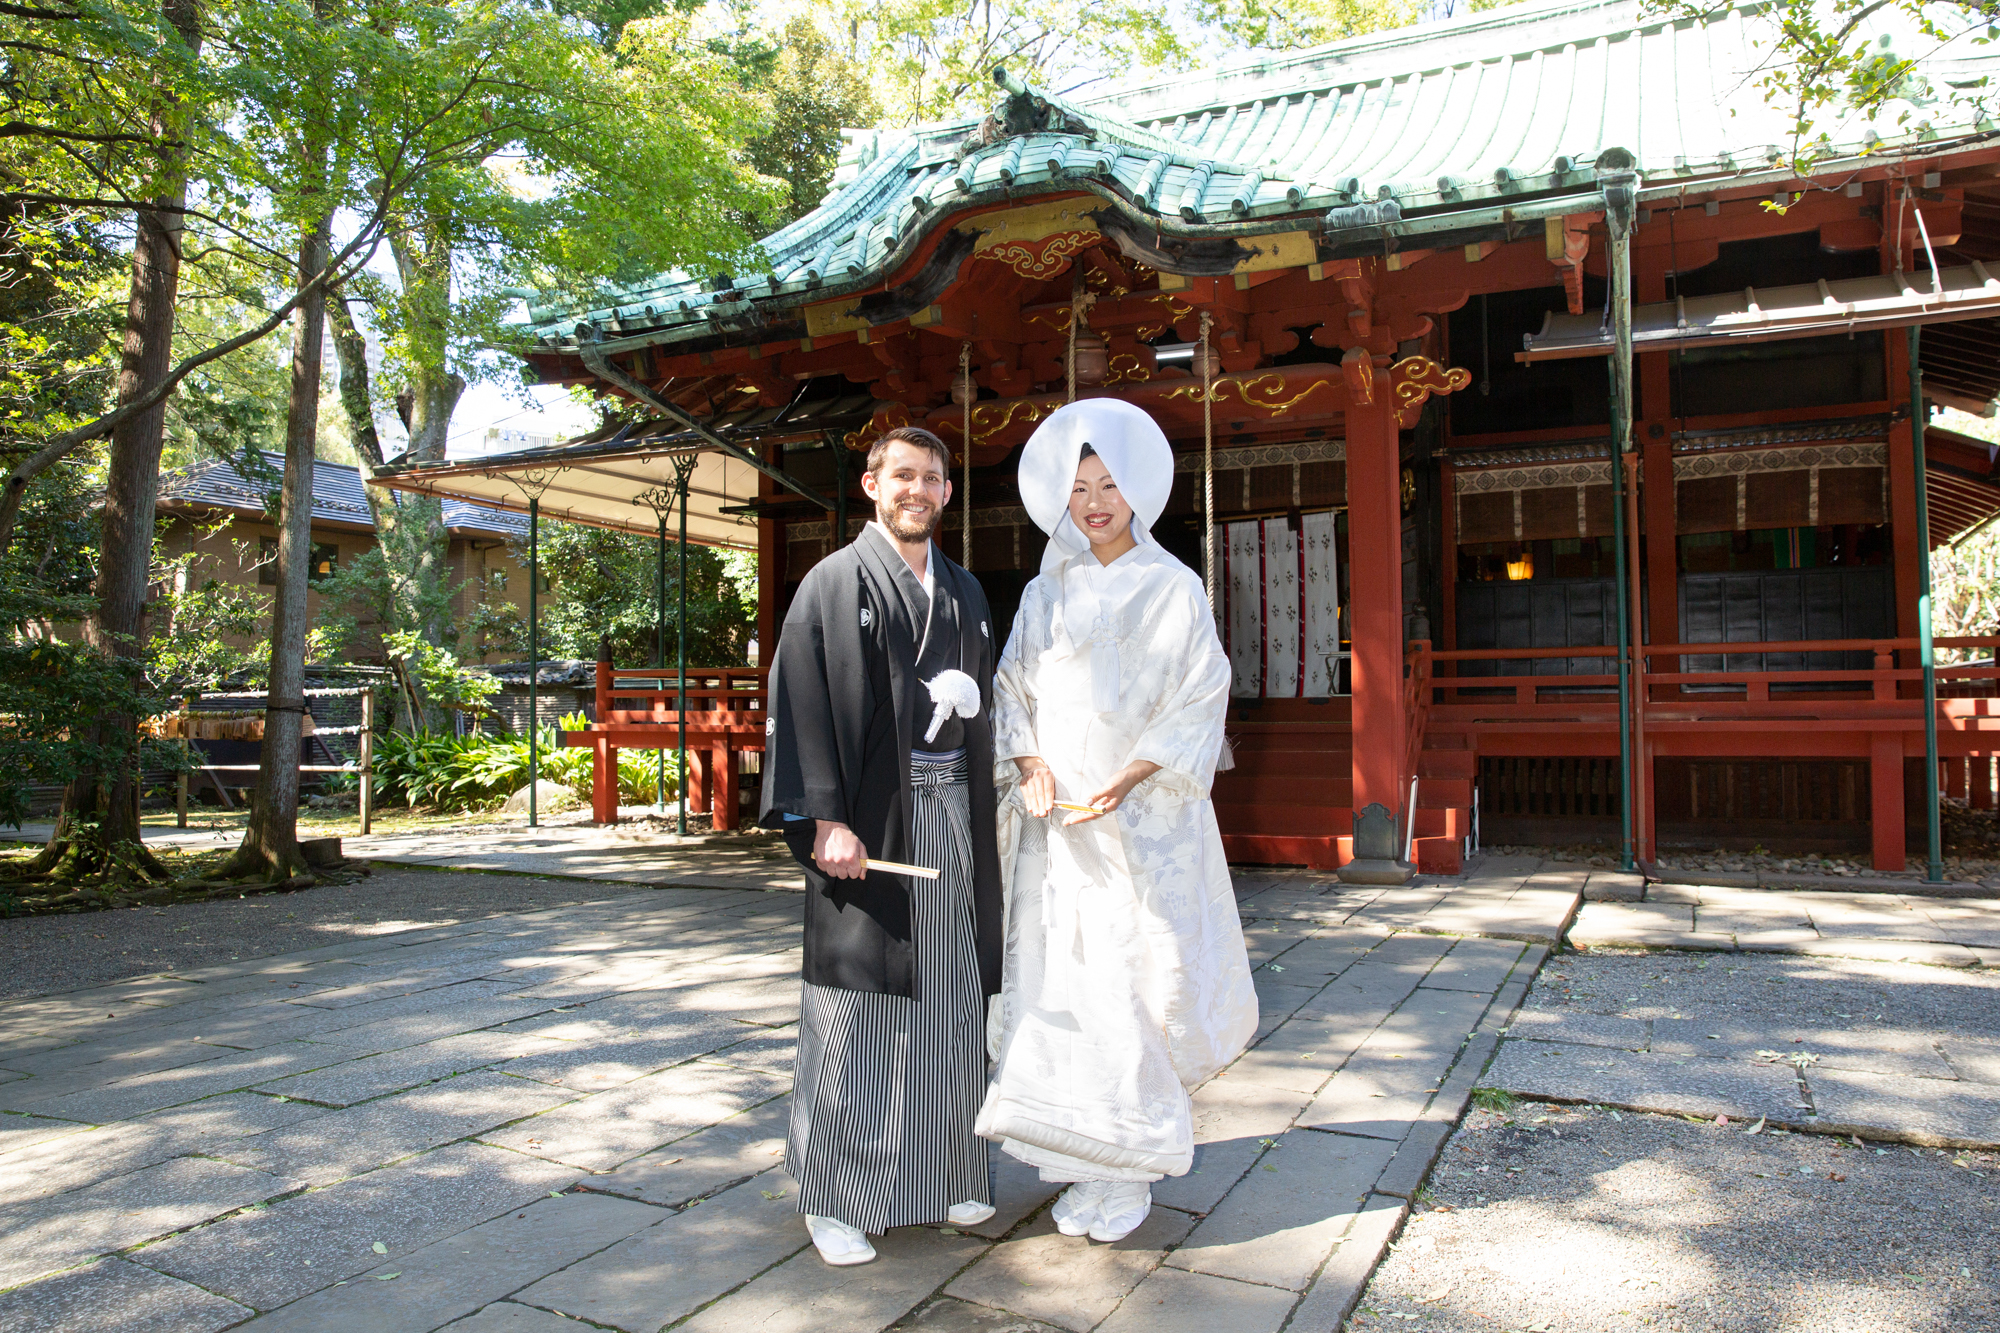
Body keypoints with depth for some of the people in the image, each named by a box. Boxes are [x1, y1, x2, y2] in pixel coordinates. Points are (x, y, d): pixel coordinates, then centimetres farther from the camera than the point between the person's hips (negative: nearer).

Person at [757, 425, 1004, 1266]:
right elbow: (801, 707, -10)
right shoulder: (835, 583, -2)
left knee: (950, 998, 11)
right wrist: (824, 820, -18)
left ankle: (942, 1171, 25)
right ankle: (833, 1197, 12)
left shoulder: (964, 593, 15)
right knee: (859, 1006, -1)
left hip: (952, 810, 6)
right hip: (869, 820, -5)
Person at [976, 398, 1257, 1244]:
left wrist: (1127, 779, -15)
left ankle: (1130, 1170, 13)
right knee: (1058, 976, 1)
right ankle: (1090, 1164, 14)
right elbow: (1012, 689, 13)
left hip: (1144, 816, -3)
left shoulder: (1174, 588, 0)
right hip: (1055, 816, 4)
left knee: (1133, 977, -4)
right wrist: (1029, 762, -6)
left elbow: (1198, 701, -4)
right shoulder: (1047, 593, 12)